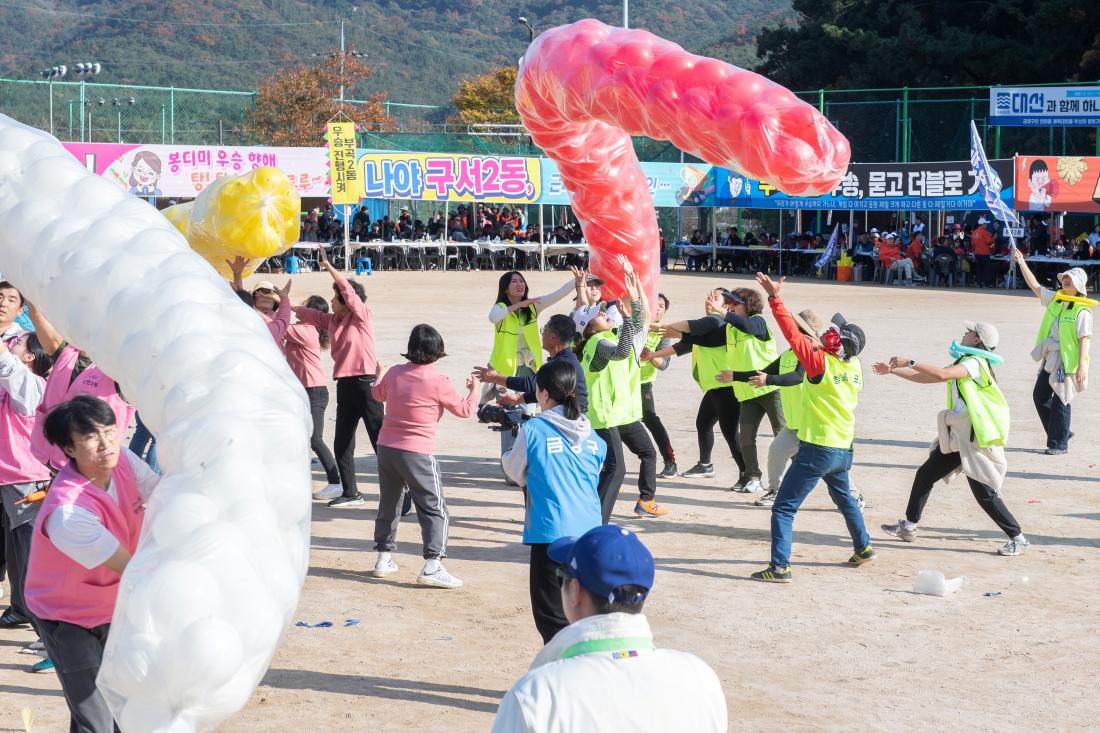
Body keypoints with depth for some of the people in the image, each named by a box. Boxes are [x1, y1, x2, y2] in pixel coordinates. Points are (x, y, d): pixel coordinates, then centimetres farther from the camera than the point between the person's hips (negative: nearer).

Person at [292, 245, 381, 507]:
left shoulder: (363, 317, -6)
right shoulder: (332, 320, 12)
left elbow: (349, 290, -17)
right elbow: (307, 314, 20)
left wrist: (328, 265, -18)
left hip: (365, 384, -8)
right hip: (345, 385, 8)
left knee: (381, 441, -8)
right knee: (342, 445, 11)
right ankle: (351, 493, 20)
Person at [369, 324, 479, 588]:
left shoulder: (394, 373, 4)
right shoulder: (438, 381, -12)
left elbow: (378, 393, 26)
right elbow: (464, 409, 0)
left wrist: (379, 375, 48)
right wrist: (474, 389, 19)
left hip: (386, 447, 6)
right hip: (417, 453, -6)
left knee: (388, 504, 21)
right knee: (435, 509, -1)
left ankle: (384, 559, 28)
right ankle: (432, 566, -11)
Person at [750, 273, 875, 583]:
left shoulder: (821, 363, -17)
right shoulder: (855, 368, 2)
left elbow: (793, 334, -19)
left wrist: (775, 297, -18)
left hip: (817, 450, -8)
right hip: (844, 450, 8)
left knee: (784, 508, -5)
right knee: (844, 498, 32)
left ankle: (780, 567, -13)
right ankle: (864, 548, 44)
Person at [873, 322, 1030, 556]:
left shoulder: (975, 363, -14)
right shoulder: (962, 363, 17)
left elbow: (942, 374, -31)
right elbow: (926, 378, 23)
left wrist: (909, 362, -26)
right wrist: (892, 370, 21)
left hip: (977, 439, -10)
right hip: (958, 437, 10)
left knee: (984, 492, -9)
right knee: (925, 474, 13)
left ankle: (1018, 539, 0)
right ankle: (908, 526, 24)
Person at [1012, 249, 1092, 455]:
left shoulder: (1082, 310, -14)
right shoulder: (1055, 299, 7)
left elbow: (1085, 339, -17)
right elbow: (1034, 285, 12)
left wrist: (1082, 366, -21)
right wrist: (1021, 262, 6)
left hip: (1068, 363, -8)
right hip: (1050, 360, 8)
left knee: (1060, 402, -3)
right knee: (1040, 396, 14)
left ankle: (1059, 444, 8)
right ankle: (1061, 432, 28)